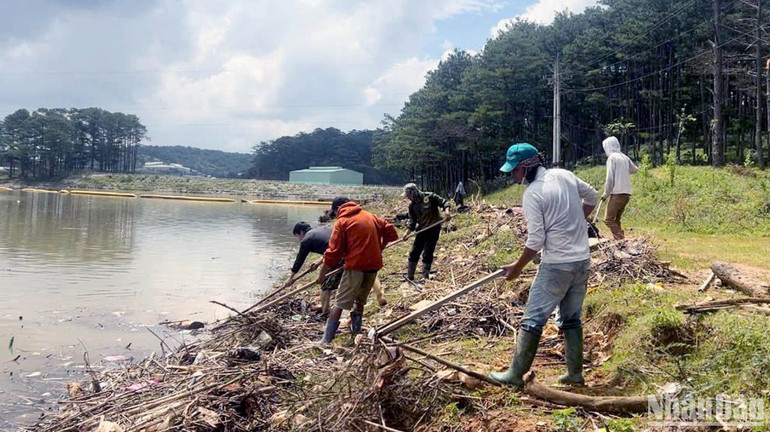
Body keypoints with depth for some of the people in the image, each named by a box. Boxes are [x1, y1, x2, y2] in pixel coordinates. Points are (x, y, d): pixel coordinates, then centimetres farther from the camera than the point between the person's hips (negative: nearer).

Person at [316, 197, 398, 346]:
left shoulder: (342, 222, -2)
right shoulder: (370, 216, 13)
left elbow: (334, 251, -6)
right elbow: (390, 232, 14)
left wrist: (322, 274, 1)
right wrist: (380, 247, 25)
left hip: (355, 266, -5)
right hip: (374, 265, 6)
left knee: (340, 304, -2)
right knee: (360, 301, 21)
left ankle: (326, 341, -5)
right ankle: (356, 333, 22)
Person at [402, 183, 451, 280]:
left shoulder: (429, 197, -13)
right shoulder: (412, 205, 1)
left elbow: (444, 203, -12)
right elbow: (412, 222, 1)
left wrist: (446, 211, -32)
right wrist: (407, 233, -13)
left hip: (434, 229, -5)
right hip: (421, 229, 5)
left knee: (427, 254, -2)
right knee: (414, 253, 6)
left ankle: (425, 277, 10)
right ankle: (409, 277, 17)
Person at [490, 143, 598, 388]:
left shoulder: (532, 194, -15)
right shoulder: (564, 175, 5)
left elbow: (535, 240, -17)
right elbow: (592, 196, 19)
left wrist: (517, 267, -4)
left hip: (556, 265, -8)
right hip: (583, 261, 8)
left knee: (533, 319, 0)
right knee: (571, 319, 17)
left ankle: (516, 374, 6)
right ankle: (575, 373, 23)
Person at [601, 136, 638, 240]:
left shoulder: (612, 157, -7)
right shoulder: (624, 157, 12)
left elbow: (610, 178, -11)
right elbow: (634, 169, 24)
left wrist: (605, 194, -3)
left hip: (617, 193, -7)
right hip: (626, 193, 8)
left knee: (609, 219, -5)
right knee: (616, 220, 14)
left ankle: (620, 240, -13)